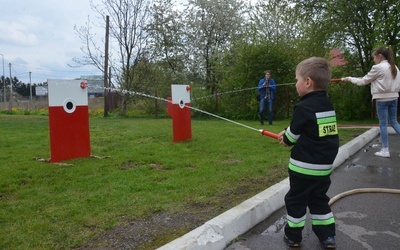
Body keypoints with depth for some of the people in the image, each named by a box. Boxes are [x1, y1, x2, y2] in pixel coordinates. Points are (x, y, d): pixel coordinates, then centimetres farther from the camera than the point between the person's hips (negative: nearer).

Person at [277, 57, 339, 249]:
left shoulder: (304, 107, -19)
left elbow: (293, 134, -10)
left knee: (295, 200, 9)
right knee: (319, 200, 20)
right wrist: (290, 135, 12)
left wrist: (286, 139, 11)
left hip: (304, 166, -7)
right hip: (324, 165, 7)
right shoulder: (328, 105, 6)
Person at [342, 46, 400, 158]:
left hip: (382, 98, -7)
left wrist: (349, 78, 5)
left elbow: (363, 81, -5)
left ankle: (385, 150, 5)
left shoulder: (377, 67, -12)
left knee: (383, 124, 0)